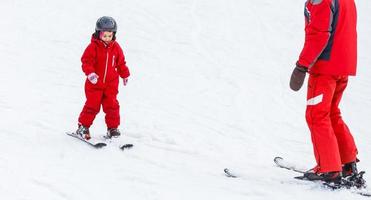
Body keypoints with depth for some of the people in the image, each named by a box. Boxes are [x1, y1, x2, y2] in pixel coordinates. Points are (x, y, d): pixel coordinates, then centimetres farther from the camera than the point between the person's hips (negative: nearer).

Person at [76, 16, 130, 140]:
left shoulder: (116, 47, 3)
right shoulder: (93, 47, -10)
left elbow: (121, 63, 16)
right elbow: (86, 61, -14)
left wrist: (125, 74, 23)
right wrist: (90, 73, -29)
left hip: (111, 83, 3)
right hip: (94, 83, -3)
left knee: (112, 105, 1)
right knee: (92, 105, -3)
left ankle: (113, 127, 13)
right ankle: (83, 127, 9)